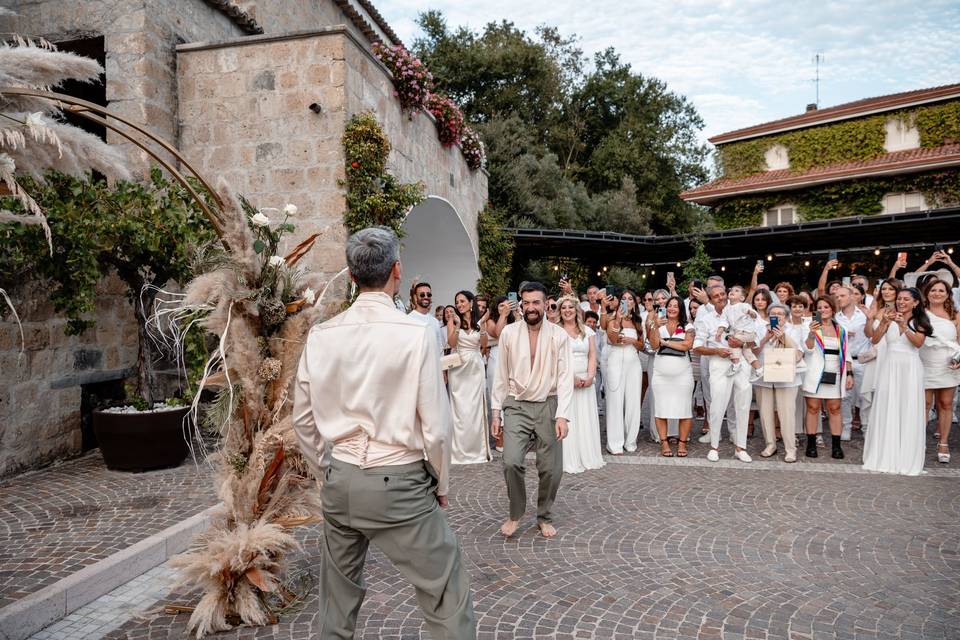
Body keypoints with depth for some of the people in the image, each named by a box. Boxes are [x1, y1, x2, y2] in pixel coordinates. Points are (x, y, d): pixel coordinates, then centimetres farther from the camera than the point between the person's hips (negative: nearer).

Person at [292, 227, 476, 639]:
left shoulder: (320, 336, -2)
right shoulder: (416, 334, -15)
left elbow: (303, 420, 6)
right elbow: (435, 426, -13)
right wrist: (441, 485, 4)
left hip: (339, 482, 6)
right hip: (399, 484, -5)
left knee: (337, 600, 24)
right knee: (448, 599, 9)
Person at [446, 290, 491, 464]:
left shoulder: (479, 322, 6)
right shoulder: (453, 320, 2)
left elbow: (484, 345, 3)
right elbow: (451, 343, -8)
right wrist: (457, 325, -18)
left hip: (475, 367, 2)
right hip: (458, 367, -2)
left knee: (476, 407, 4)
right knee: (460, 408, -1)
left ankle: (477, 448, 14)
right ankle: (460, 450, 7)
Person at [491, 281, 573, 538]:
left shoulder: (559, 335, -4)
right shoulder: (509, 332, -1)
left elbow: (565, 378, -6)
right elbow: (501, 375, 4)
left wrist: (562, 415, -14)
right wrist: (496, 411, 3)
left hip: (548, 406, 0)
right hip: (517, 406, 0)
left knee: (551, 469, 4)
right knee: (511, 462, -13)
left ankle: (544, 517, 28)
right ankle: (515, 514, 13)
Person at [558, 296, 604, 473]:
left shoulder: (587, 331, 13)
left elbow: (592, 356, 8)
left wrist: (590, 376, -8)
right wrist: (572, 377, -16)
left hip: (585, 381, 3)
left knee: (586, 419, 5)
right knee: (567, 420, -3)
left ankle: (587, 458, 15)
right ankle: (569, 461, 3)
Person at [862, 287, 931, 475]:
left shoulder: (919, 321, 4)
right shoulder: (890, 318, 4)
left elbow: (918, 343, -13)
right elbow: (875, 340, -6)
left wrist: (904, 325, -24)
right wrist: (883, 322, -20)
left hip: (910, 368, -1)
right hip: (889, 366, 1)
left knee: (909, 412, 1)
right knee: (886, 411, 3)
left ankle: (907, 460, 10)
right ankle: (884, 457, 10)